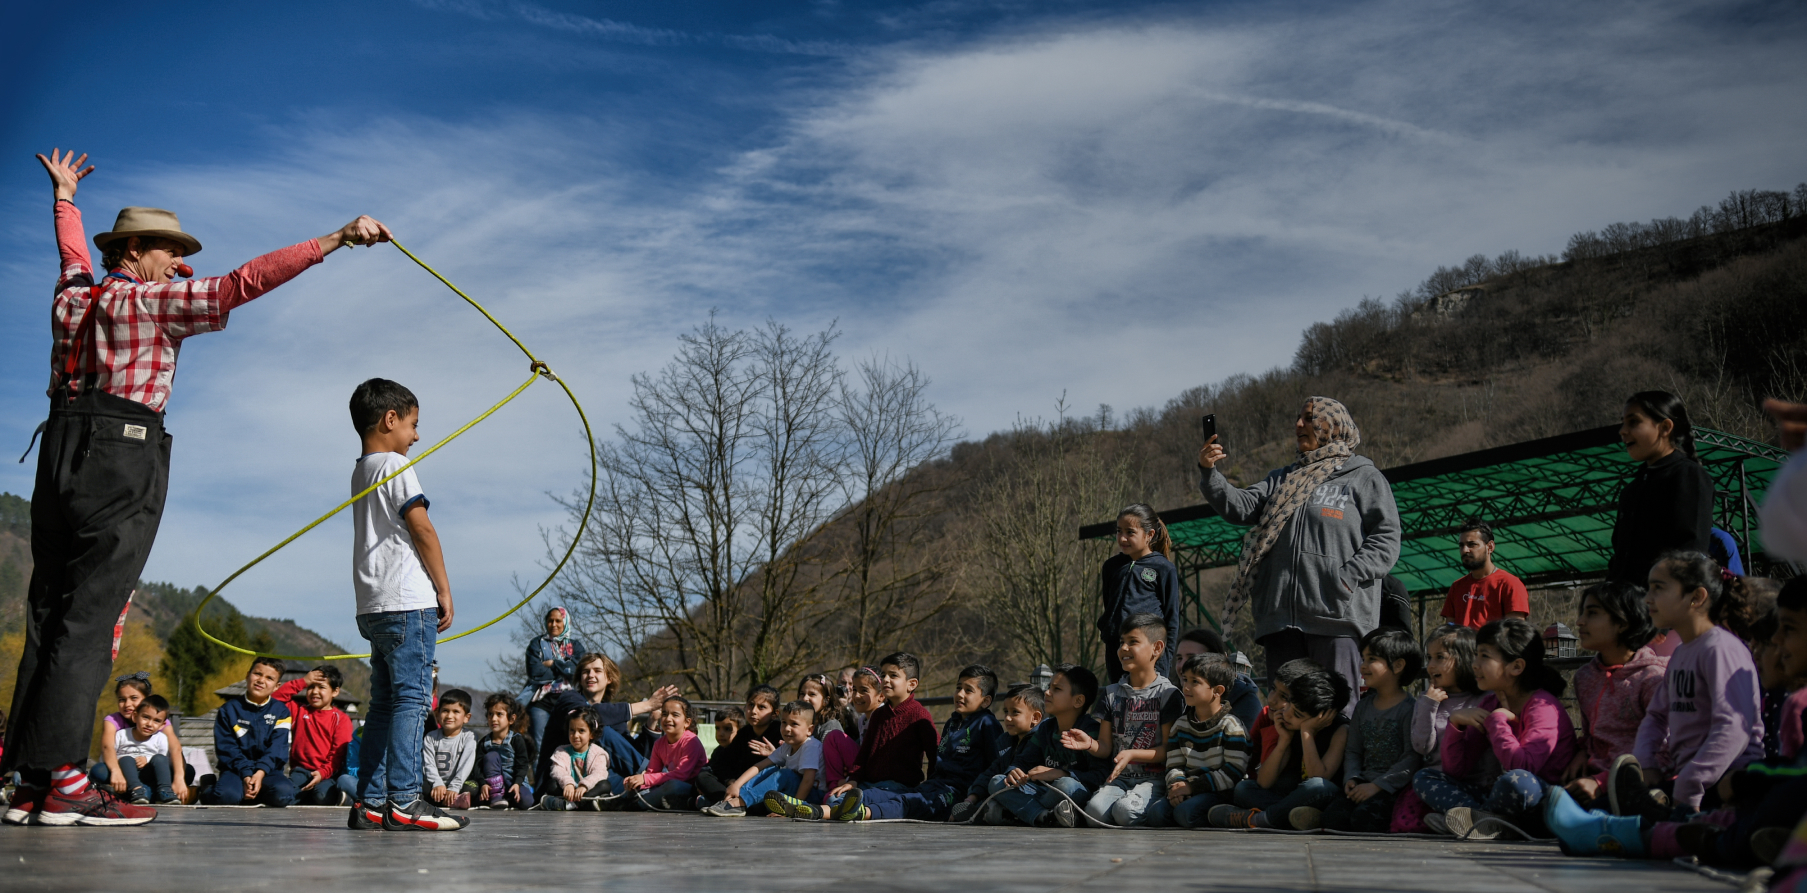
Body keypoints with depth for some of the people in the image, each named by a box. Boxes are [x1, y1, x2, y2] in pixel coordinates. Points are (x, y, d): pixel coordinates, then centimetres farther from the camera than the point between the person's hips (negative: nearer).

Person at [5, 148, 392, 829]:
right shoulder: (151, 300, -2)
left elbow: (73, 252, 41)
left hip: (62, 448, 8)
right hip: (123, 453, -8)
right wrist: (336, 239, -13)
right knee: (90, 616, -10)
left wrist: (64, 196, 62)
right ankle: (62, 780, -12)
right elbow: (245, 282, -12)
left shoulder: (76, 292, 19)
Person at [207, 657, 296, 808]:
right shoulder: (229, 710, 4)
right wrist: (246, 776, -19)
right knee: (226, 795, -35)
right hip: (236, 770, -1)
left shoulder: (281, 712, 5)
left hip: (267, 771, 1)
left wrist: (260, 773, -23)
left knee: (283, 793, -31)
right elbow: (228, 749, -4)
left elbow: (277, 750, -6)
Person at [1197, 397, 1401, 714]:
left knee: (1338, 709, -7)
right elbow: (1241, 507, 8)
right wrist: (1209, 473, -8)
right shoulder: (1283, 479, 23)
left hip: (1336, 616, -5)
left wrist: (1346, 579, -13)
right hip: (1282, 616, 5)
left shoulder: (1363, 477, 7)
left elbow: (1386, 539, -1)